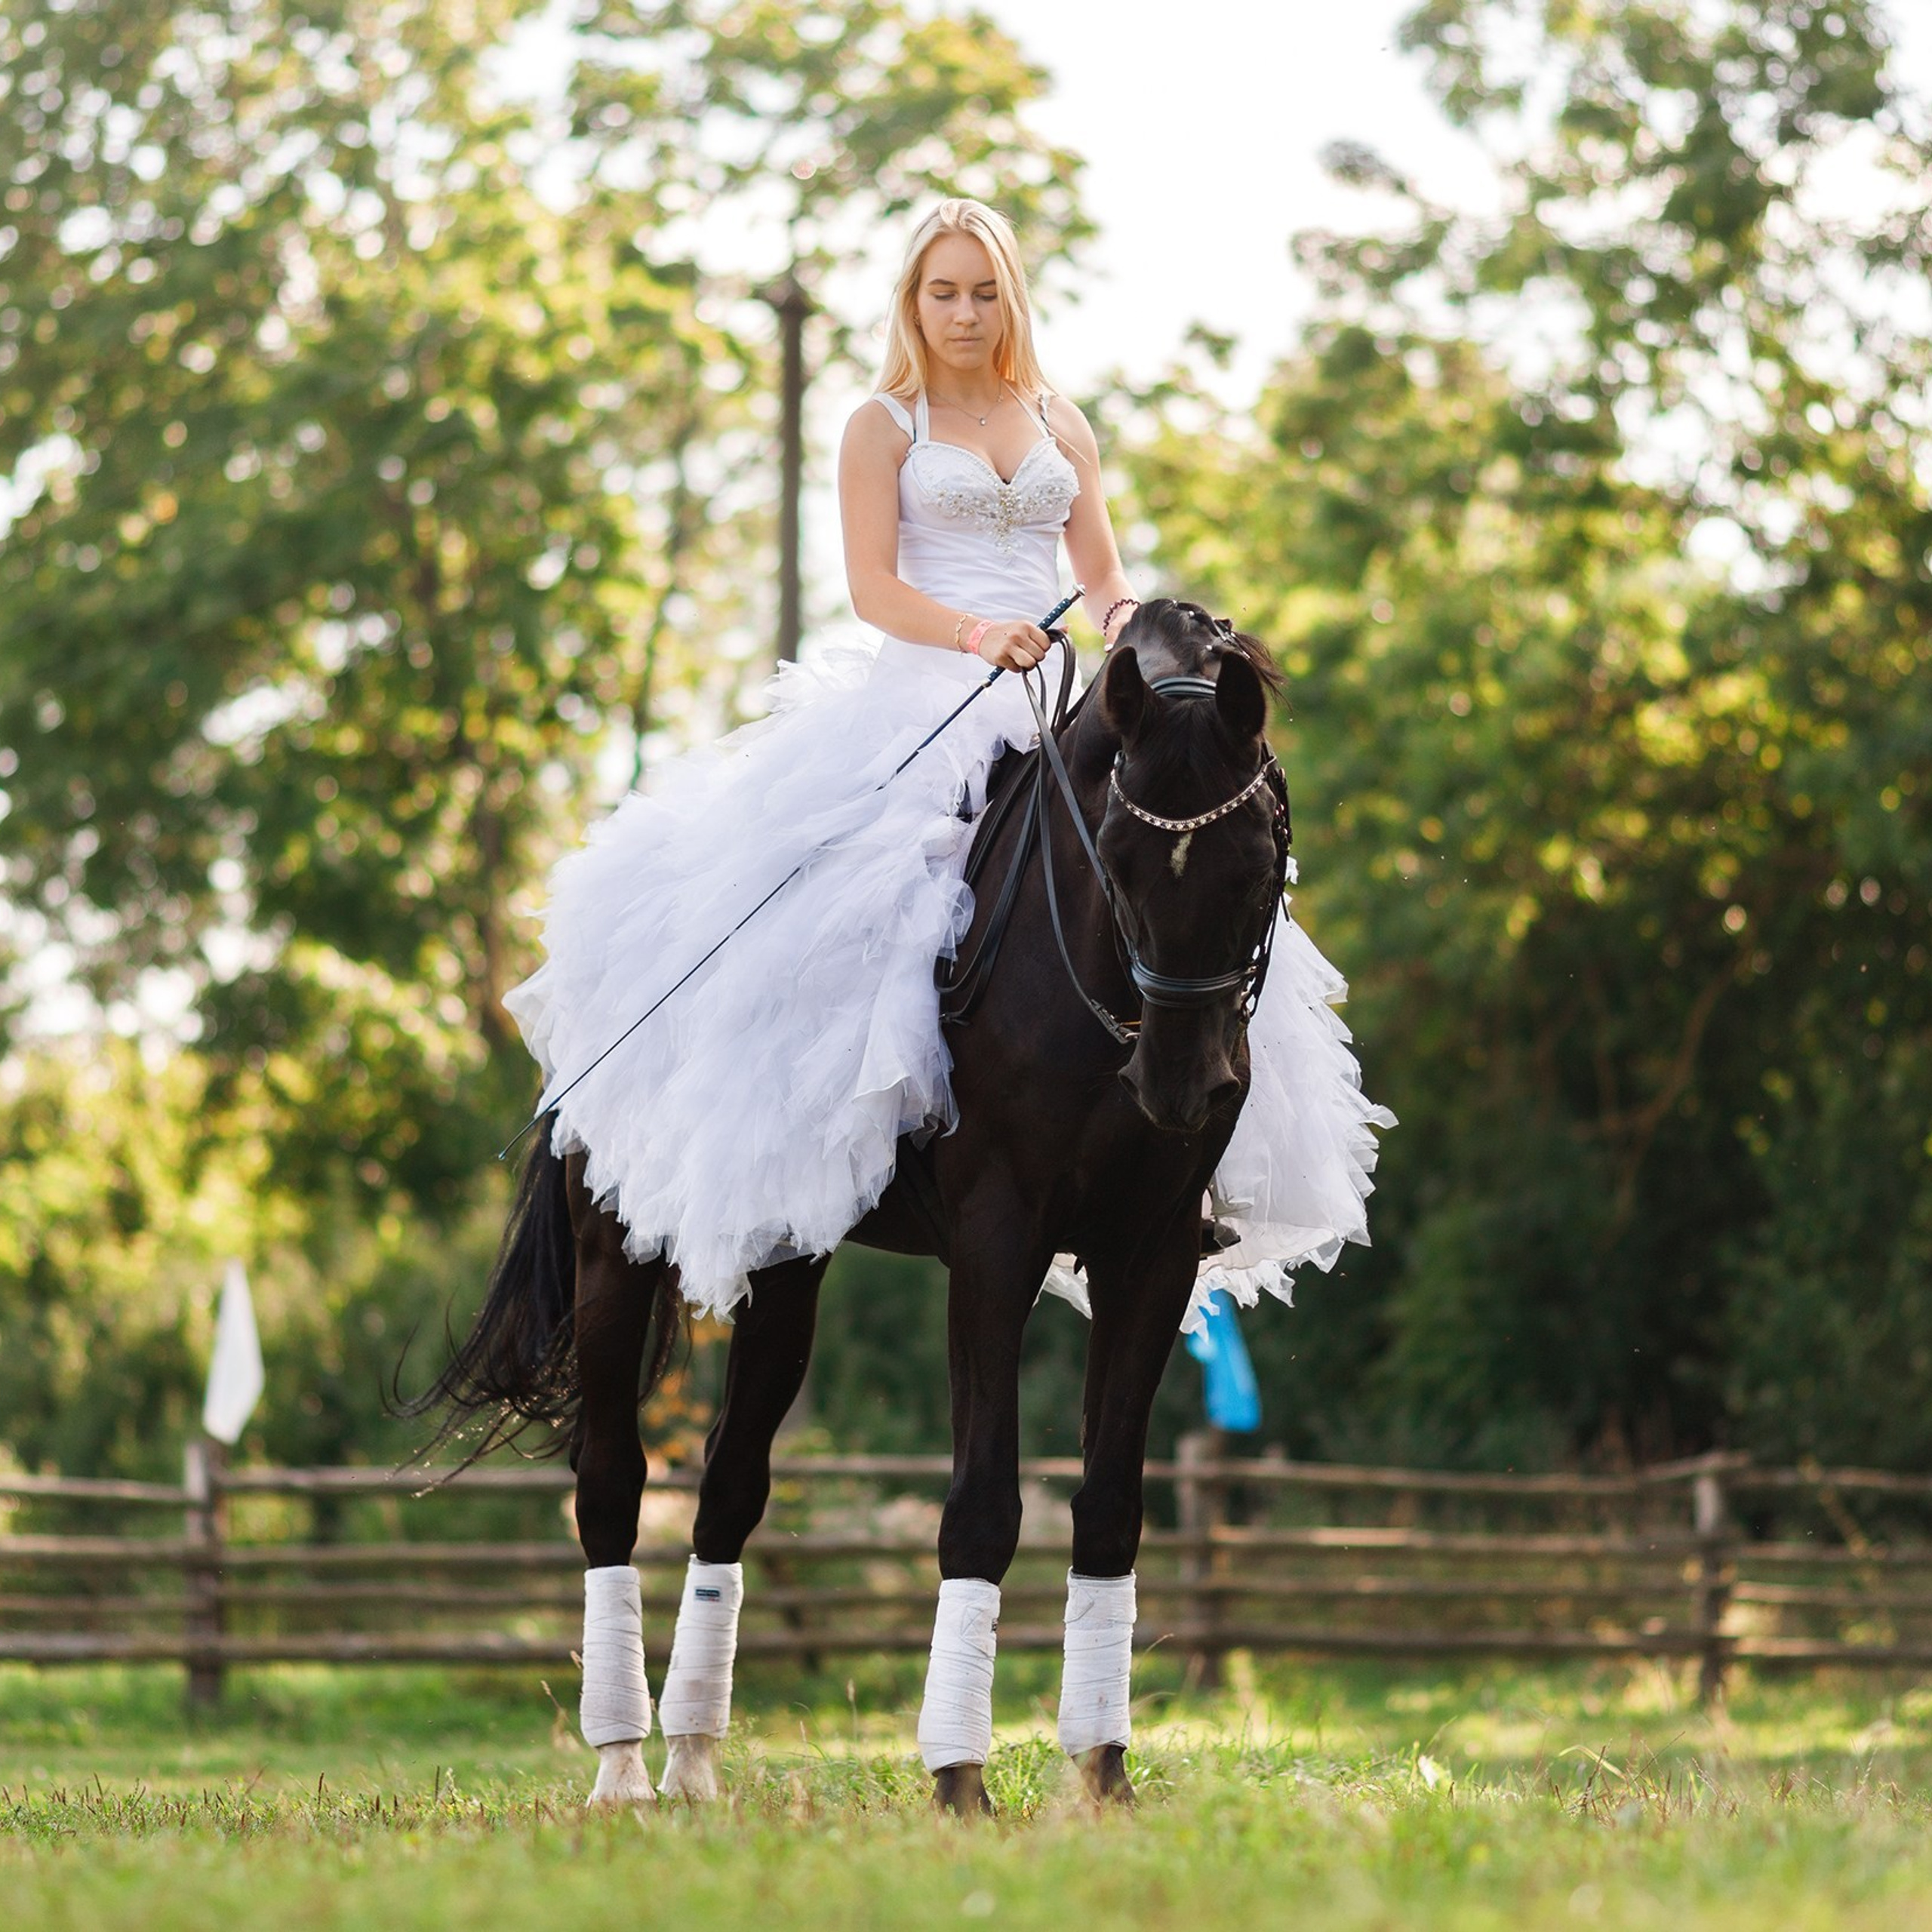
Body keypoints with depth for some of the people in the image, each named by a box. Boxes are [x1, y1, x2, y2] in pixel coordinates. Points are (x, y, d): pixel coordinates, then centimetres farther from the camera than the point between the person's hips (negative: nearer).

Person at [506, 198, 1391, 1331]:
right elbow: (873, 585, -4)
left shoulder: (1061, 427, 18)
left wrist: (1126, 616, -11)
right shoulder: (887, 427, 6)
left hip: (1045, 694, 4)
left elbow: (1102, 571, 14)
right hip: (921, 690, -4)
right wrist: (975, 632, -22)